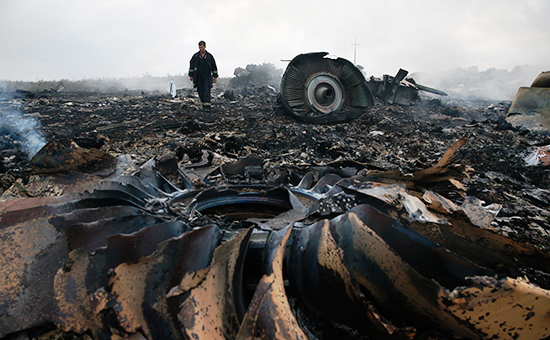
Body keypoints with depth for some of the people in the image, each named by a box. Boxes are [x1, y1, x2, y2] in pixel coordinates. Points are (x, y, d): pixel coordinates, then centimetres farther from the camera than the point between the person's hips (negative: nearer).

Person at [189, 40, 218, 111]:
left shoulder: (209, 56, 5)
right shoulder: (195, 56, 7)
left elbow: (214, 67, 9)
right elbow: (191, 65, 11)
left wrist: (215, 76, 6)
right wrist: (191, 75, 7)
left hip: (207, 76, -2)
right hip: (198, 77, 2)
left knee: (206, 91, -11)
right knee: (200, 91, 3)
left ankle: (207, 106, -15)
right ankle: (203, 103, 18)